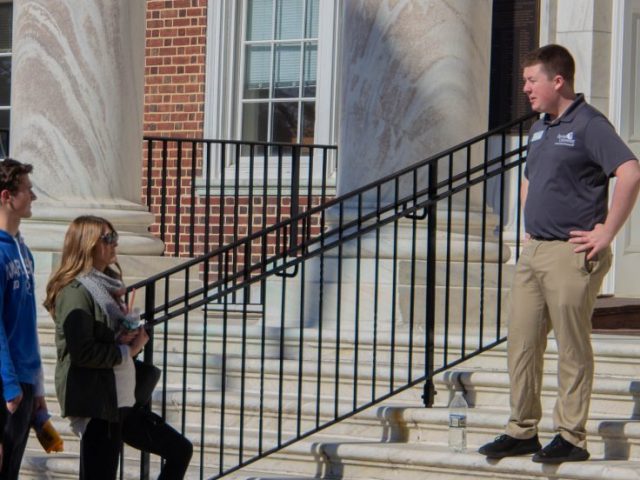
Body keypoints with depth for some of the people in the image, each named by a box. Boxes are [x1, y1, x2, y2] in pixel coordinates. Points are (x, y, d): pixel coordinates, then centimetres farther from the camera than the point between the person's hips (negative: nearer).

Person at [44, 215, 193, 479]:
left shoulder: (106, 286, 15)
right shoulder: (76, 291, -13)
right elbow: (81, 352, -23)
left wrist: (136, 339, 2)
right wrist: (127, 351, -12)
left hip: (121, 400, 10)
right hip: (95, 405, -10)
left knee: (180, 450, 13)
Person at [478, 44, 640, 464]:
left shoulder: (588, 125, -10)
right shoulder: (540, 129, 17)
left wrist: (606, 233, -20)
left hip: (571, 254, -9)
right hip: (534, 251, 9)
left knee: (573, 350, -2)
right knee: (522, 344, 9)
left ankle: (572, 438, 3)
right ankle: (522, 432, 16)